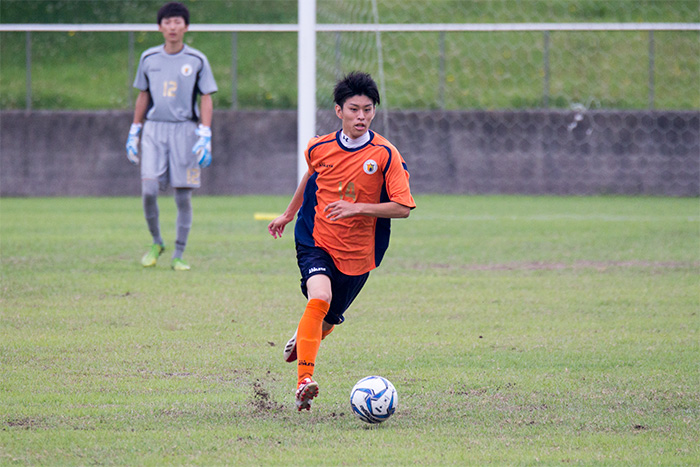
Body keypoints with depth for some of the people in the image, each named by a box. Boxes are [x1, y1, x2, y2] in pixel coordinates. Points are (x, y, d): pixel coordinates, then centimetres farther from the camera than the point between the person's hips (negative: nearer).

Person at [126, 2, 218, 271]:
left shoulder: (197, 61, 1)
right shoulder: (149, 59, 8)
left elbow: (206, 99, 1)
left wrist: (205, 137, -9)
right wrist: (133, 133, 14)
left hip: (185, 130, -1)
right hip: (154, 129, 1)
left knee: (183, 195, -1)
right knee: (149, 190, -11)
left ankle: (178, 256, 7)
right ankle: (156, 242, 11)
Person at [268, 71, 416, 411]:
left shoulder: (386, 155, -11)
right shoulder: (319, 148, -2)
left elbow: (403, 207, -14)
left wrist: (358, 208, -24)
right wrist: (289, 213, 31)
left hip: (358, 253, 1)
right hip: (315, 242, 0)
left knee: (328, 319, 14)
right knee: (319, 298, -27)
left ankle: (302, 339, 52)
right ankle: (304, 382, -30)